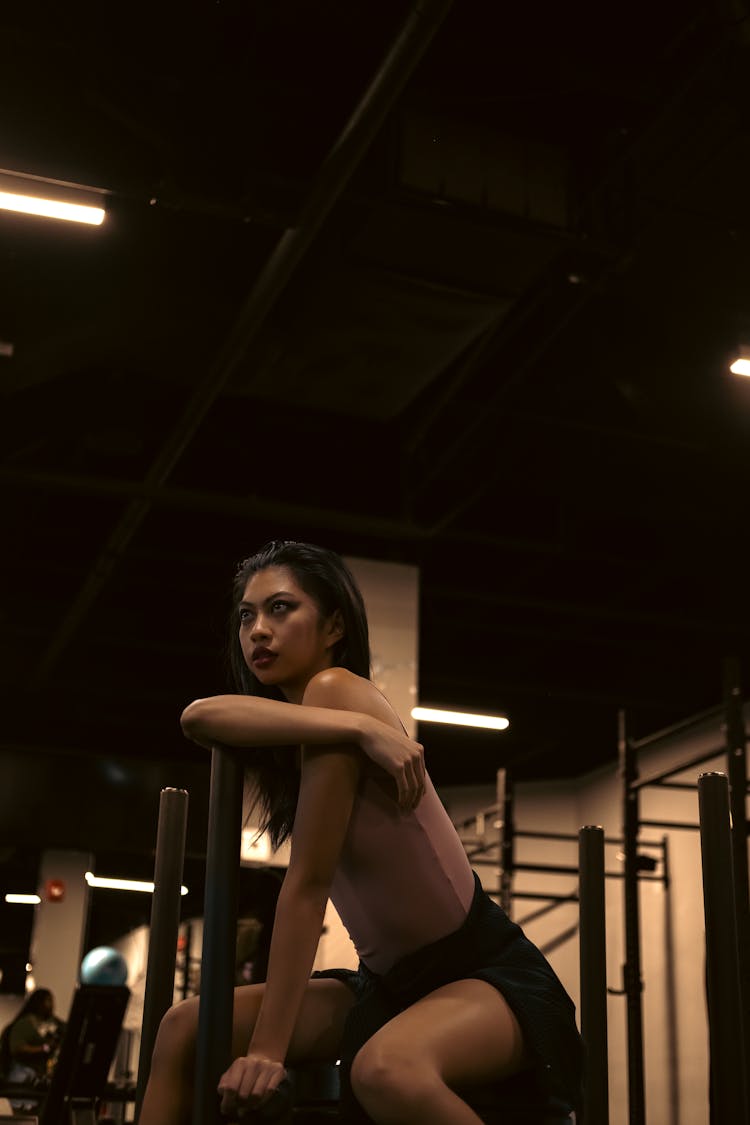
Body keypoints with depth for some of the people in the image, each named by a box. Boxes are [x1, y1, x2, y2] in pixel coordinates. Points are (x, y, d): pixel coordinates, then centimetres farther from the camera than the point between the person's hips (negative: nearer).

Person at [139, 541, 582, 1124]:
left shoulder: (335, 690, -16)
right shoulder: (338, 717, 6)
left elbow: (308, 884, -19)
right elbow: (200, 718, -16)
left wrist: (269, 1048, -18)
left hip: (488, 972, -8)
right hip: (389, 981, 8)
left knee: (386, 1069, -40)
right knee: (187, 1028, -1)